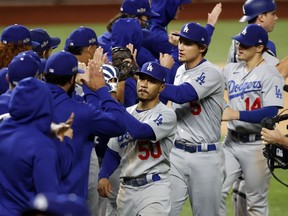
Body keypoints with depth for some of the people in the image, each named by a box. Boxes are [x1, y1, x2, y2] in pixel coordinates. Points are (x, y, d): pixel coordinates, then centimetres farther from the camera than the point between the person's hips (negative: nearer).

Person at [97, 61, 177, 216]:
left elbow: (141, 131, -26)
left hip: (153, 186, -6)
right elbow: (113, 151, 17)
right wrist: (103, 176, -1)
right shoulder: (127, 113, 13)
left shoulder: (166, 115, -7)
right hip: (126, 188, 7)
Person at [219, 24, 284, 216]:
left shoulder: (270, 75, -12)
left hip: (257, 144, -6)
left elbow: (271, 112, -21)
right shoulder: (231, 70, 9)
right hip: (232, 141, 6)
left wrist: (236, 114, -27)